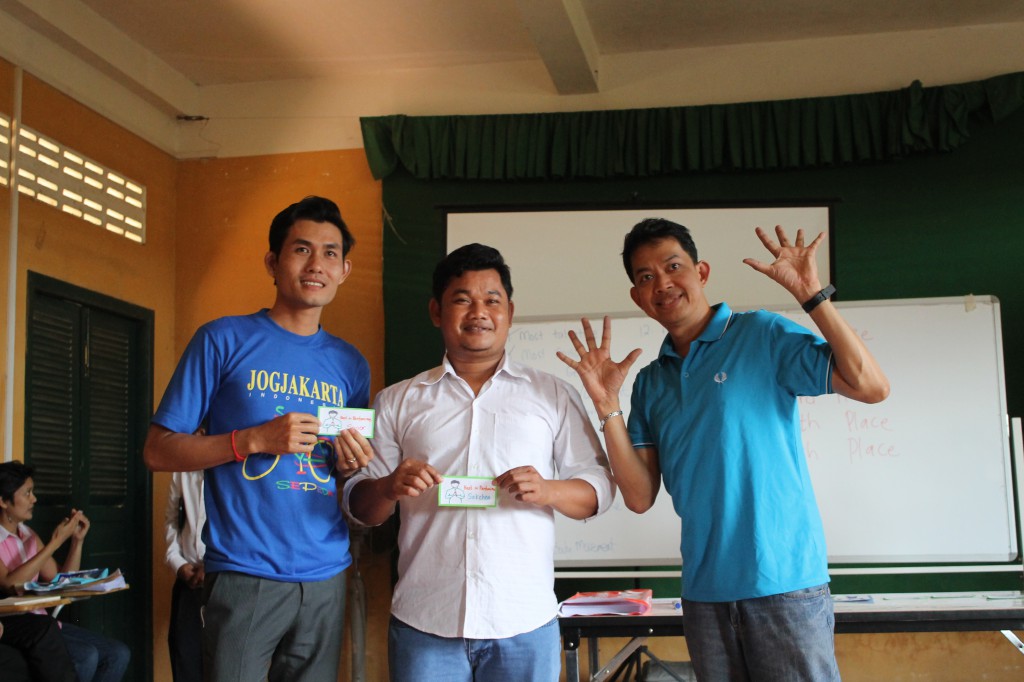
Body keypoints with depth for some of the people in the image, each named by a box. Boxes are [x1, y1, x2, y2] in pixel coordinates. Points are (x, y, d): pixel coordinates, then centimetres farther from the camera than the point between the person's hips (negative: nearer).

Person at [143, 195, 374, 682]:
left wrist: (351, 465, -3)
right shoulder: (224, 341, -1)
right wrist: (255, 439, -16)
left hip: (326, 577, 5)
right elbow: (157, 451, -4)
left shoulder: (350, 364, 12)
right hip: (245, 575, -4)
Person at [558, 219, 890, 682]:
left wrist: (812, 295, -18)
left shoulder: (762, 335, -2)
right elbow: (640, 497, 4)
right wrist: (606, 405, -6)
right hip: (704, 588, 5)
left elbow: (871, 388, -13)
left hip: (784, 579, -4)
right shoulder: (650, 382, 10)